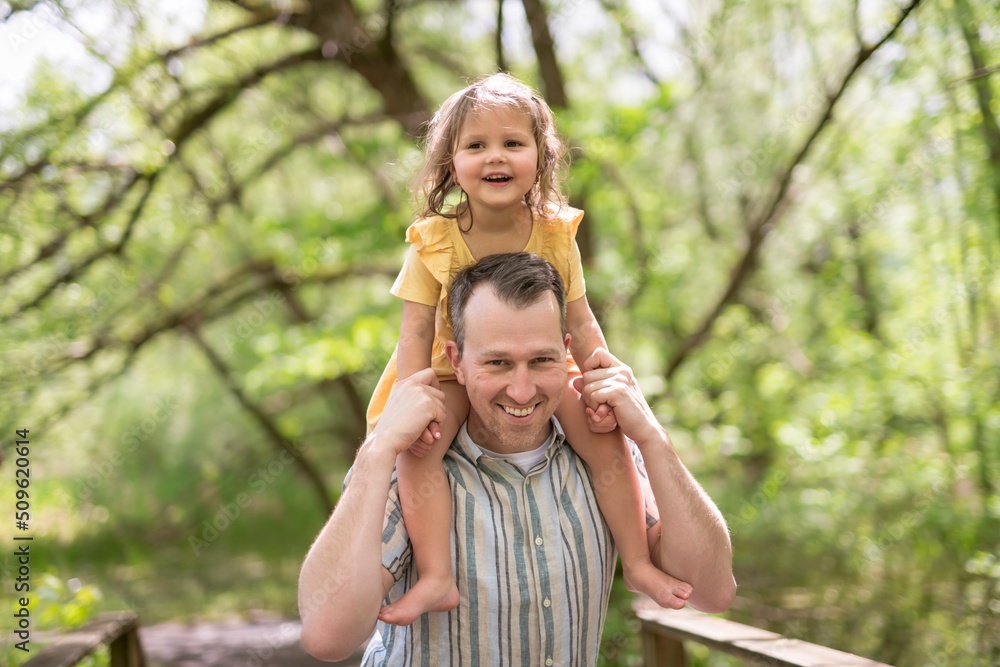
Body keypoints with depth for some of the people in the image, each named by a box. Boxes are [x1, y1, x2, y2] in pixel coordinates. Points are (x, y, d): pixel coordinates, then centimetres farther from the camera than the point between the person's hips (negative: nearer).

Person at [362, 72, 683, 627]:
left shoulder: (555, 234, -9)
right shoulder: (434, 243, -15)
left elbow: (580, 322, -1)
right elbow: (416, 331, -13)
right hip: (455, 373, -2)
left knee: (606, 438, -16)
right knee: (415, 449, -29)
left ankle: (637, 563, 1)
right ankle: (435, 577, -25)